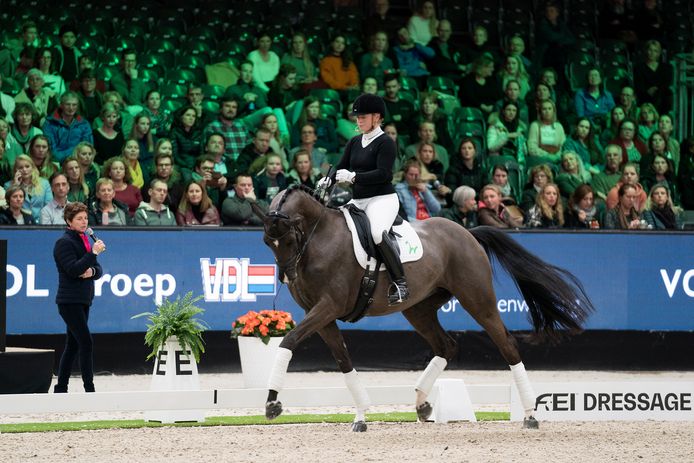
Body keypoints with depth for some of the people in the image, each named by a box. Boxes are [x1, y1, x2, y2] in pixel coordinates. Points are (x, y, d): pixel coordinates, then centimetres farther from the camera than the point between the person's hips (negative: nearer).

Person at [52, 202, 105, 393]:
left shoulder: (84, 241, 16)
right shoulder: (64, 242, -10)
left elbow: (98, 270, 16)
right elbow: (73, 270, -21)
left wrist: (92, 271, -7)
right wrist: (94, 253, -21)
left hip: (83, 301, 9)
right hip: (69, 301, -9)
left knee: (73, 345, 11)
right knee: (86, 343, -14)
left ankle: (61, 389, 16)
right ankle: (89, 388, -14)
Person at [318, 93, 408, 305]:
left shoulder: (385, 143, -7)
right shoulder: (354, 143, 16)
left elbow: (383, 174, -18)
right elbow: (341, 168, 13)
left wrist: (353, 176, -26)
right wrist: (327, 180, -9)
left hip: (382, 199, -9)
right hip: (358, 200, 9)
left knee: (377, 233, -35)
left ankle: (400, 282, -32)